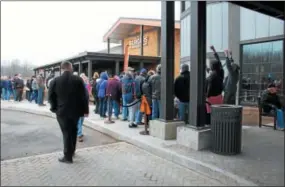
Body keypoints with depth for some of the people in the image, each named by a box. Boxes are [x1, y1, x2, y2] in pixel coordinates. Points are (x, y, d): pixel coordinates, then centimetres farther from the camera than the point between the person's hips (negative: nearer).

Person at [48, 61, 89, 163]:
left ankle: (68, 156, 9)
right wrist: (85, 110, -1)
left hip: (62, 111, -1)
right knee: (73, 131, 19)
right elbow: (84, 96, -6)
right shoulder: (78, 80, -5)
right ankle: (72, 151, 33)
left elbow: (51, 96, -1)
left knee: (66, 133, 5)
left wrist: (55, 108, 12)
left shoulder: (55, 81, -5)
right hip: (75, 110, 1)